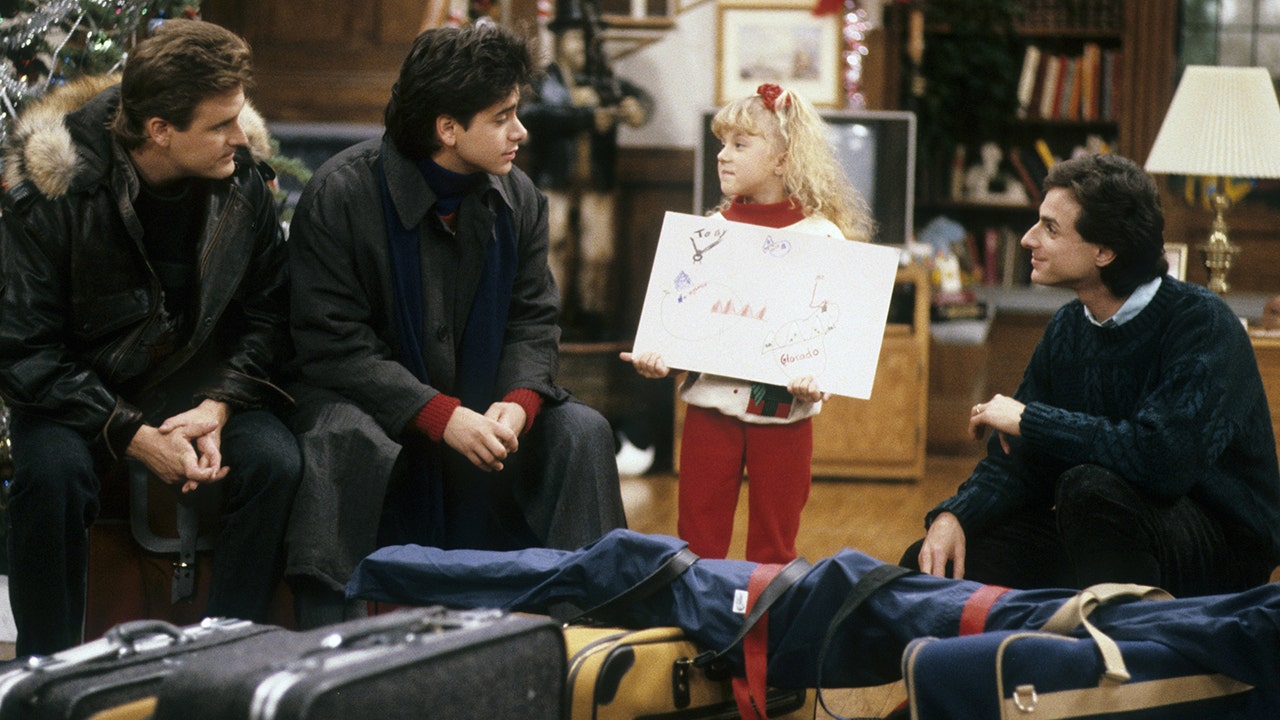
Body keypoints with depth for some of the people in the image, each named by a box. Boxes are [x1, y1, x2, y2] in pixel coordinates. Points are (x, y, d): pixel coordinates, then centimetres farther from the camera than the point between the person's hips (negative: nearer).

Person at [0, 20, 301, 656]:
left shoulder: (243, 179, -8)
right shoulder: (52, 192, -20)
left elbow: (267, 311, 2)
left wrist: (218, 407, -17)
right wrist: (134, 436, -27)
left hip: (196, 378, 3)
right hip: (78, 384, -3)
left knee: (274, 460, -25)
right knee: (52, 472, -33)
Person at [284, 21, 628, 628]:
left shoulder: (517, 198, 2)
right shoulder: (341, 195, -15)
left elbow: (534, 321, 4)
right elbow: (333, 343, -18)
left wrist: (516, 405, -19)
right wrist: (441, 416, -28)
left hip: (480, 406, 5)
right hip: (369, 401, -5)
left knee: (582, 431, -16)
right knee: (345, 438, -36)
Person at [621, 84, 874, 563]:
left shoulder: (820, 237, -5)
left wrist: (815, 378, -26)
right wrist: (656, 356, -10)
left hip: (781, 409, -3)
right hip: (711, 402, 3)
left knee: (773, 544, 7)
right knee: (697, 537, 8)